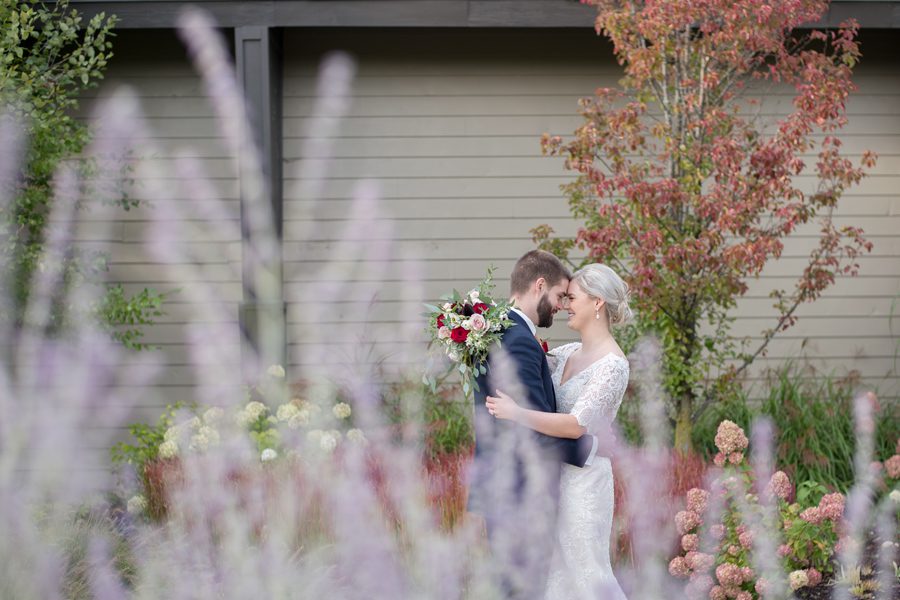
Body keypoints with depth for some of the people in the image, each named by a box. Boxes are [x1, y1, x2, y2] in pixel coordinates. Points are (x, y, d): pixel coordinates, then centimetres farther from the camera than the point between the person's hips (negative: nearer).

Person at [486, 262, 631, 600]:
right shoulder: (568, 354, 9)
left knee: (583, 569, -3)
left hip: (583, 479, -8)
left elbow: (576, 425, -24)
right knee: (554, 569, 11)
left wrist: (517, 414, -29)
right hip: (554, 474, 8)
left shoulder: (612, 365, -15)